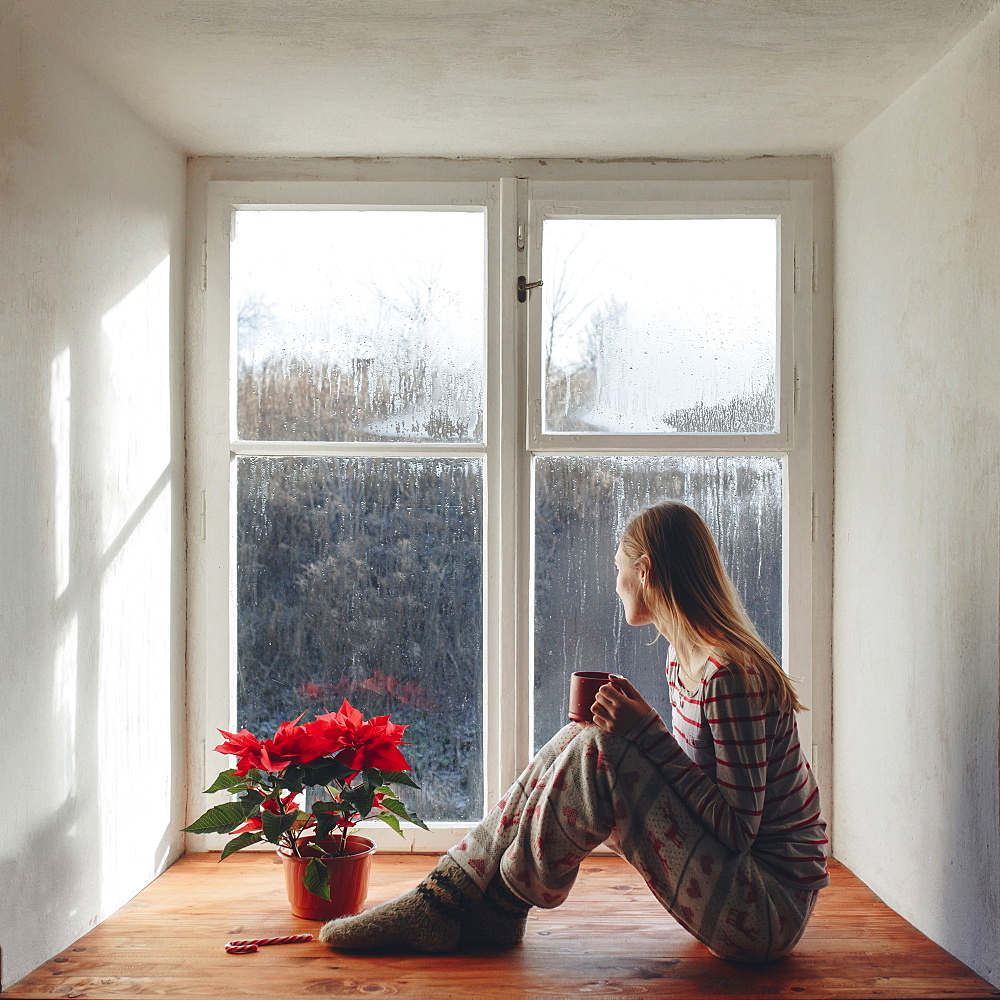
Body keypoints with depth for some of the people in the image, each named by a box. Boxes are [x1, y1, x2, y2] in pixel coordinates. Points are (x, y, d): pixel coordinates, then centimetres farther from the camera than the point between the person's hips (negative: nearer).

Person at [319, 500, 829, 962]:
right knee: (578, 742, 1)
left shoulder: (731, 675, -21)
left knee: (601, 749, -22)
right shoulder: (682, 658, 8)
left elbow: (738, 830, -22)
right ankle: (456, 891, -2)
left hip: (767, 911, -9)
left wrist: (647, 735, -23)